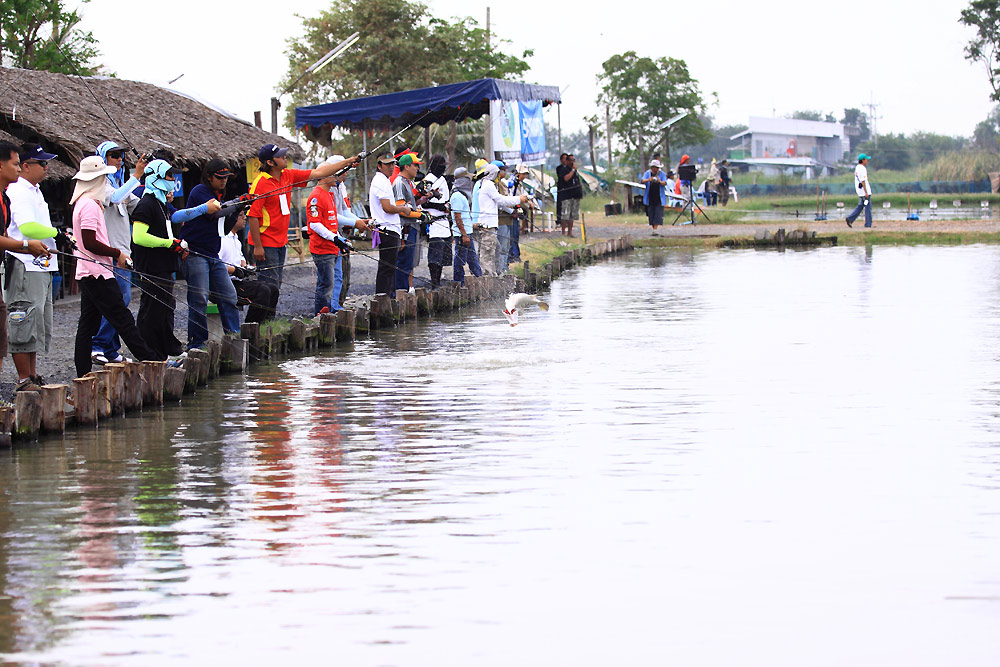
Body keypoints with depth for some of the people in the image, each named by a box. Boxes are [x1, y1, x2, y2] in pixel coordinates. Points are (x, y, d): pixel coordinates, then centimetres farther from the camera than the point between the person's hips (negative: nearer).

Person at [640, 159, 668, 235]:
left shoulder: (662, 174, 1)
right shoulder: (647, 173, 3)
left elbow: (665, 183, -10)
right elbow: (642, 180, -11)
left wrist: (660, 181, -32)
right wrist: (648, 180, -33)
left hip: (659, 198, -1)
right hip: (650, 198, 1)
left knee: (658, 214, -10)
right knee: (651, 213, 2)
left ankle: (655, 229, -14)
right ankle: (653, 228, 12)